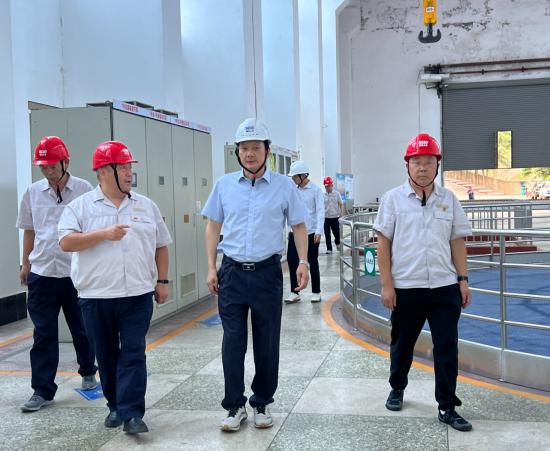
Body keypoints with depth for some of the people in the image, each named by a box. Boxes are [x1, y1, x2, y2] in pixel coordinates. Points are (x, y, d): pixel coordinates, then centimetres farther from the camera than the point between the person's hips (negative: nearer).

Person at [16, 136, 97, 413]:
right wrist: (26, 264, 17)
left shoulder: (84, 190, -5)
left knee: (82, 329, 13)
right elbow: (29, 231, 15)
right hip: (42, 273, 2)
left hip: (77, 273, -2)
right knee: (43, 335, 3)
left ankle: (88, 372, 35)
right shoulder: (33, 193, 5)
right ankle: (43, 390, 11)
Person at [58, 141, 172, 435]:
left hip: (138, 295, 1)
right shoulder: (81, 207, 1)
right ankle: (115, 406, 28)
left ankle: (132, 414, -2)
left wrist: (162, 281, 9)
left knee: (133, 353, -4)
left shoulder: (146, 206, 9)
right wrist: (104, 234, -18)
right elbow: (66, 242, -10)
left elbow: (161, 246, 14)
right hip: (96, 297, 0)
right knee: (107, 355, 12)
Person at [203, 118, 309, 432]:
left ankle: (262, 403, 24)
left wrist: (303, 262, -6)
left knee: (267, 343, 8)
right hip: (232, 273, 1)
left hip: (267, 273, -1)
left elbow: (299, 226, 6)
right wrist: (212, 268, 3)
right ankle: (235, 406, 16)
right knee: (233, 342, 4)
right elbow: (214, 228, 9)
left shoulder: (284, 186, 0)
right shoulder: (224, 185, 5)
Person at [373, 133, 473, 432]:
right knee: (402, 344, 14)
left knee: (447, 349, 2)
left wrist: (463, 280, 4)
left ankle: (447, 407, 13)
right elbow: (383, 243, -2)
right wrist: (386, 285, -6)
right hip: (405, 288, -1)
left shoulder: (449, 199, 6)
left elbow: (457, 242, 10)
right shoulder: (393, 198, -2)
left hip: (445, 287, 2)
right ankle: (397, 389, 37)